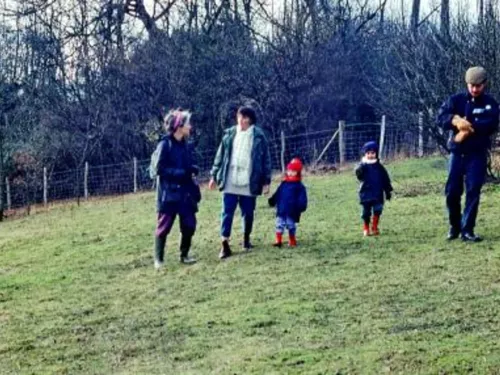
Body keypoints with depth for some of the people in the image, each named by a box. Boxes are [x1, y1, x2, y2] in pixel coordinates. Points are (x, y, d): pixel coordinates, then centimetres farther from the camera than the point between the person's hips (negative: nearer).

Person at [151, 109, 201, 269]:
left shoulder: (184, 144, 9)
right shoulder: (165, 145, -12)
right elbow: (159, 169, -15)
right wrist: (182, 172, -19)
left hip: (185, 192, 6)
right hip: (169, 193, -6)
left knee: (189, 225, 6)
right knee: (164, 226, 0)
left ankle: (184, 255, 22)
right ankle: (158, 259, 10)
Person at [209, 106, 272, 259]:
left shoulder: (258, 136, -2)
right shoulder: (229, 134, 5)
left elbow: (266, 159, 2)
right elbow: (220, 156, 11)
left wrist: (266, 181, -1)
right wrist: (214, 176, 9)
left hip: (249, 183, -1)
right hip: (230, 183, 1)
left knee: (248, 213, 9)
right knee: (227, 213, -3)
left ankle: (246, 238, 30)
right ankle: (225, 245, -3)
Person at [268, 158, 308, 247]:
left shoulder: (299, 186, -3)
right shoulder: (283, 184, 10)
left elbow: (302, 199, -8)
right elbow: (277, 195, 12)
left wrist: (301, 206, -21)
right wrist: (272, 201, 0)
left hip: (292, 212, -4)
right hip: (281, 210, 4)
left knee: (291, 226, 6)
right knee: (279, 225, 0)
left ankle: (292, 242, 18)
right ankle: (278, 241, 5)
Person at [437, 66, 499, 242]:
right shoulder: (457, 99, 3)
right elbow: (441, 117, -9)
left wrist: (468, 128, -22)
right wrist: (456, 121, -29)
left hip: (478, 154, -1)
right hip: (457, 153, 1)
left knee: (473, 191, -7)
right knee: (452, 191, 0)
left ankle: (467, 230, -4)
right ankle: (454, 226, 19)